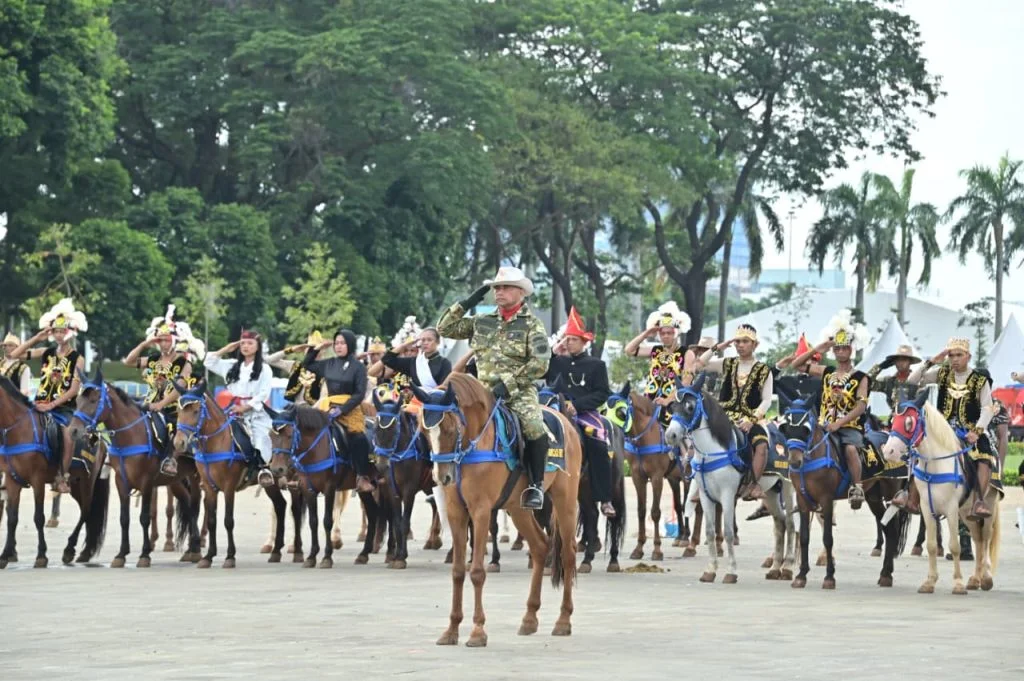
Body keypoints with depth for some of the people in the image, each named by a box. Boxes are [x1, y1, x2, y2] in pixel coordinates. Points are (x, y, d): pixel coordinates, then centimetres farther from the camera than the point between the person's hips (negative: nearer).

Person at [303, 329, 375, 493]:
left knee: (358, 440, -24)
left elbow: (360, 393, -9)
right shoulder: (329, 364, 12)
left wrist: (342, 409, -18)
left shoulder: (358, 367, -2)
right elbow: (306, 365, 26)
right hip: (328, 408, 5)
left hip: (349, 410, -5)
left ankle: (363, 477, -13)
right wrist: (316, 349, 12)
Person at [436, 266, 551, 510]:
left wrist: (508, 382, -17)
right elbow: (445, 329, 17)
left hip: (519, 392, -4)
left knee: (534, 427, -32)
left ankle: (536, 485, -16)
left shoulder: (532, 325, 1)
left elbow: (540, 364, -9)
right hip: (484, 390, 5)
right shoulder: (482, 322, 15)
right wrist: (466, 304, 8)